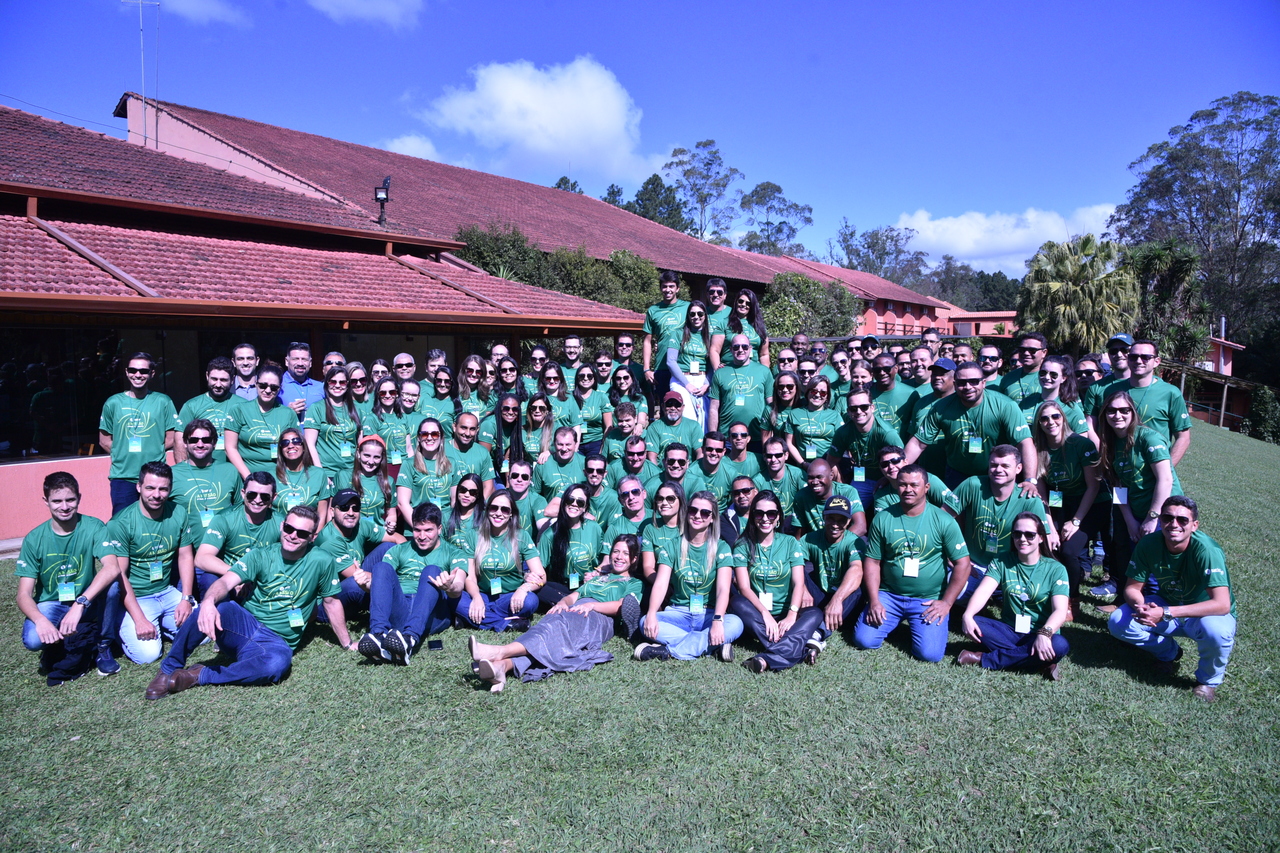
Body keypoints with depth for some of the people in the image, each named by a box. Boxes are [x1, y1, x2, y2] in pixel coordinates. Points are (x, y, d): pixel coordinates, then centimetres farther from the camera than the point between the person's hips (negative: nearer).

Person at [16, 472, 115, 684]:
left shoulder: (93, 528, -14)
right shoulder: (34, 539, -9)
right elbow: (24, 595, -12)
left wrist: (80, 603, -43)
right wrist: (40, 620, -33)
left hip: (88, 605, -1)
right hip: (51, 606, 1)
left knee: (110, 581, -32)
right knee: (33, 639, -30)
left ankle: (102, 645, -11)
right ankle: (88, 647, 1)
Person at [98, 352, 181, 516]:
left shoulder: (163, 402, 3)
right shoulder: (113, 403, 7)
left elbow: (172, 439, 4)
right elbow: (105, 440, 10)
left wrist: (152, 451, -6)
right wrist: (122, 455, -1)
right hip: (122, 476, 1)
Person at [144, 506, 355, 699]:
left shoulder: (321, 563, -3)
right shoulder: (261, 556, -1)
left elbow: (332, 602, 8)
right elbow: (226, 581, -16)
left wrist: (347, 643, 13)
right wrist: (209, 601, -39)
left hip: (277, 642, -1)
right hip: (244, 626, 1)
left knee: (277, 664, -38)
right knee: (218, 607, -33)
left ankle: (199, 676, -18)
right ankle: (169, 670, -13)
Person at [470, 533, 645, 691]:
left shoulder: (634, 583, 25)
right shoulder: (597, 578, 41)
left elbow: (623, 606, 3)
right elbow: (573, 595, 26)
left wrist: (592, 605, -11)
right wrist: (563, 602, 2)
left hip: (598, 618, -4)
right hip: (571, 613, 4)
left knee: (559, 624, -35)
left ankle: (500, 652, -57)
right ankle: (504, 665, -58)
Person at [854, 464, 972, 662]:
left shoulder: (943, 521, -7)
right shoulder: (883, 519, -3)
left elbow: (962, 564, -5)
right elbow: (872, 562, 1)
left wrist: (946, 603, -10)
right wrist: (874, 600, -8)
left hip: (928, 600, -1)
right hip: (889, 595, 2)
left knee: (930, 653, -19)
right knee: (864, 640, -13)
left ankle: (914, 623, 15)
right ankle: (897, 619, 18)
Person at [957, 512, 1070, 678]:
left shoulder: (1056, 569, -3)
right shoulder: (1001, 562, 3)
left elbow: (1060, 610, -15)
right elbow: (983, 591, -12)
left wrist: (1044, 633, -36)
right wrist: (967, 615, -31)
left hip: (1038, 635, -1)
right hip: (1008, 631, 1)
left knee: (1060, 645, -35)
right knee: (974, 623, -26)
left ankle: (984, 659, -24)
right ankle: (1036, 662, -24)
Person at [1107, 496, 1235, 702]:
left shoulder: (1206, 550, -30)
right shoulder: (1149, 544, -17)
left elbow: (1222, 604, -37)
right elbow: (1132, 588, -10)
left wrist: (1165, 613, -41)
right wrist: (1141, 606, -34)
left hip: (1205, 614, -4)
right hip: (1168, 605, 4)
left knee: (1216, 631, -38)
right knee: (1118, 622, -18)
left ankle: (1209, 680, -4)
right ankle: (1169, 652, 13)